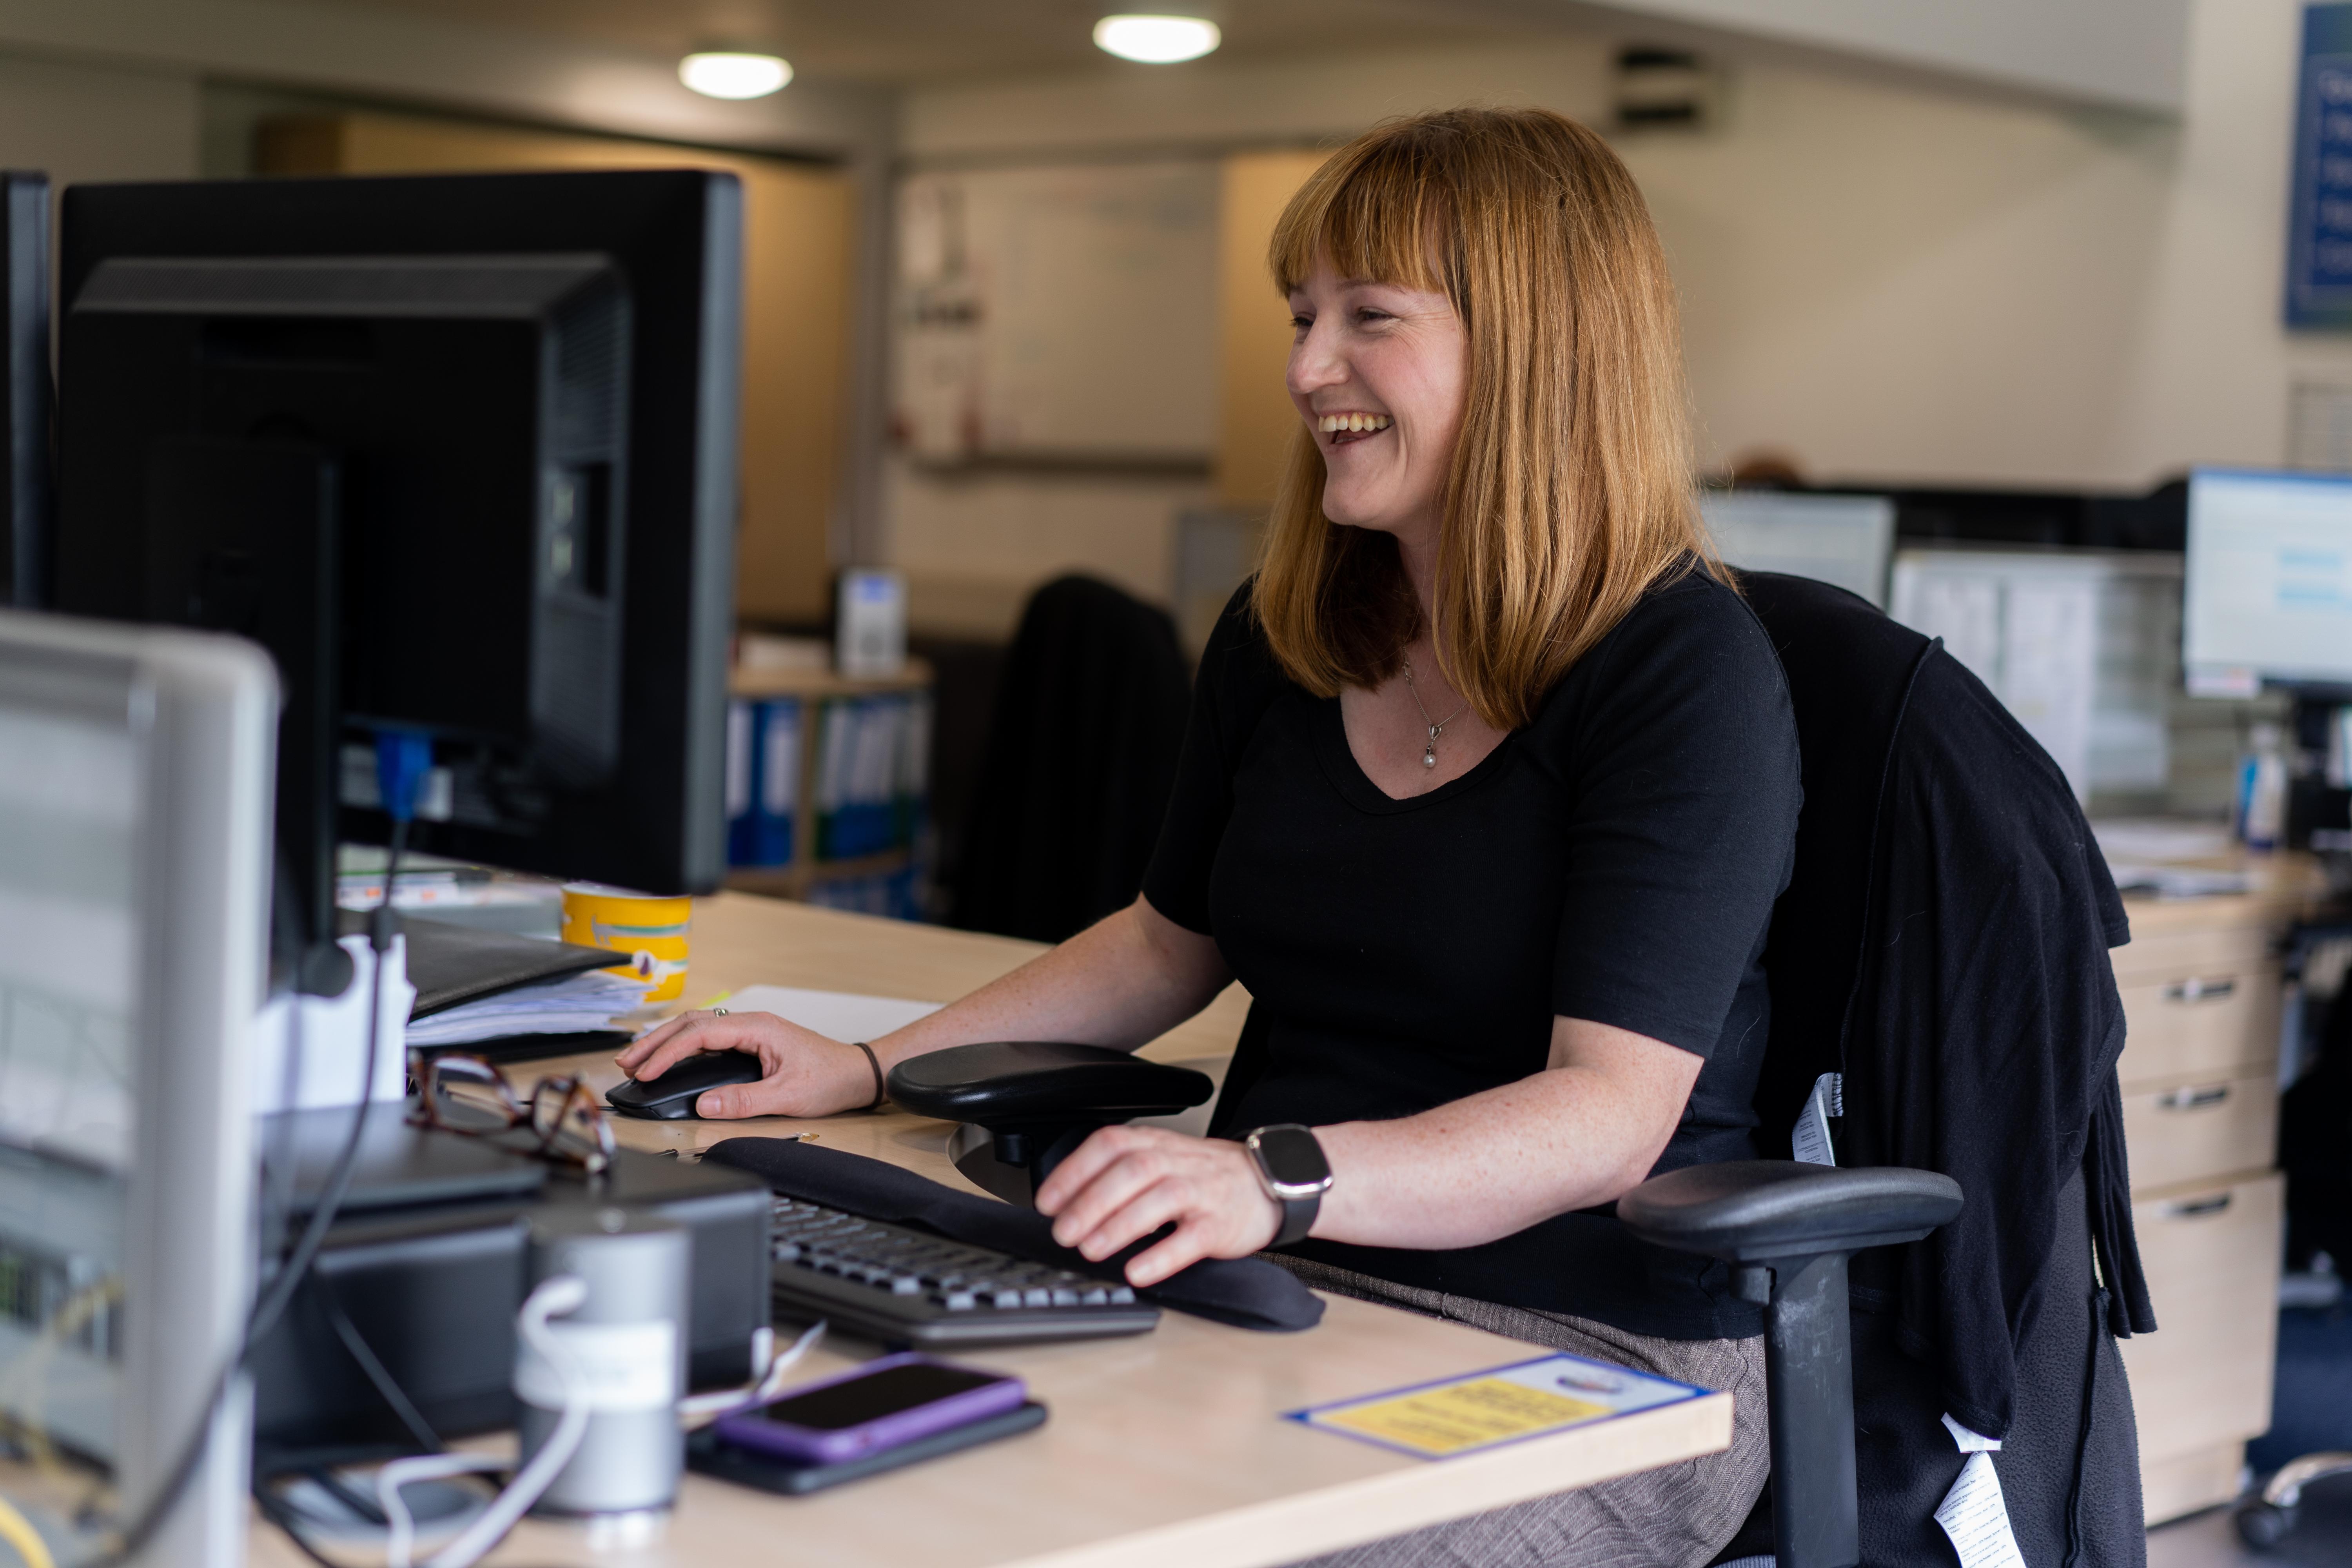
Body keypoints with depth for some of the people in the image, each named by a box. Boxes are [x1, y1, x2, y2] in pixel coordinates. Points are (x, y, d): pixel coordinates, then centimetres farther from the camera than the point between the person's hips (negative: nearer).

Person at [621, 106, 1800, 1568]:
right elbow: (1175, 940, 24)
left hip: (1589, 1352, -6)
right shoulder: (1284, 637, 9)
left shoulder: (1686, 668, -12)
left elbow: (1611, 1115, -21)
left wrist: (1279, 1177, -37)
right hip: (1286, 1289, 6)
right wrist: (865, 1071, 13)